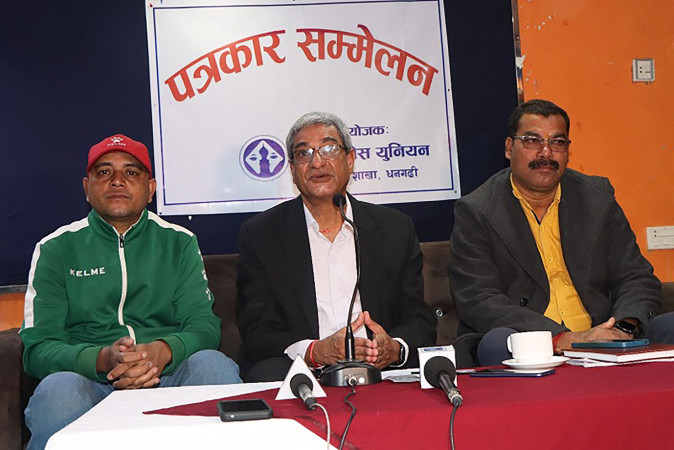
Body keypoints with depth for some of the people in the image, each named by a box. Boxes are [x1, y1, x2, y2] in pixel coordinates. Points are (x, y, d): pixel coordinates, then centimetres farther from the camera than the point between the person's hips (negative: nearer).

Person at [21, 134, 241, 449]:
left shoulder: (180, 243, 15)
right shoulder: (55, 249, 11)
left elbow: (204, 325, 6)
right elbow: (38, 347, 3)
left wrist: (164, 351, -18)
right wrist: (102, 359, -19)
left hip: (169, 375, 1)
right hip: (90, 380, -1)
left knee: (211, 363, -31)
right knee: (57, 387, -36)